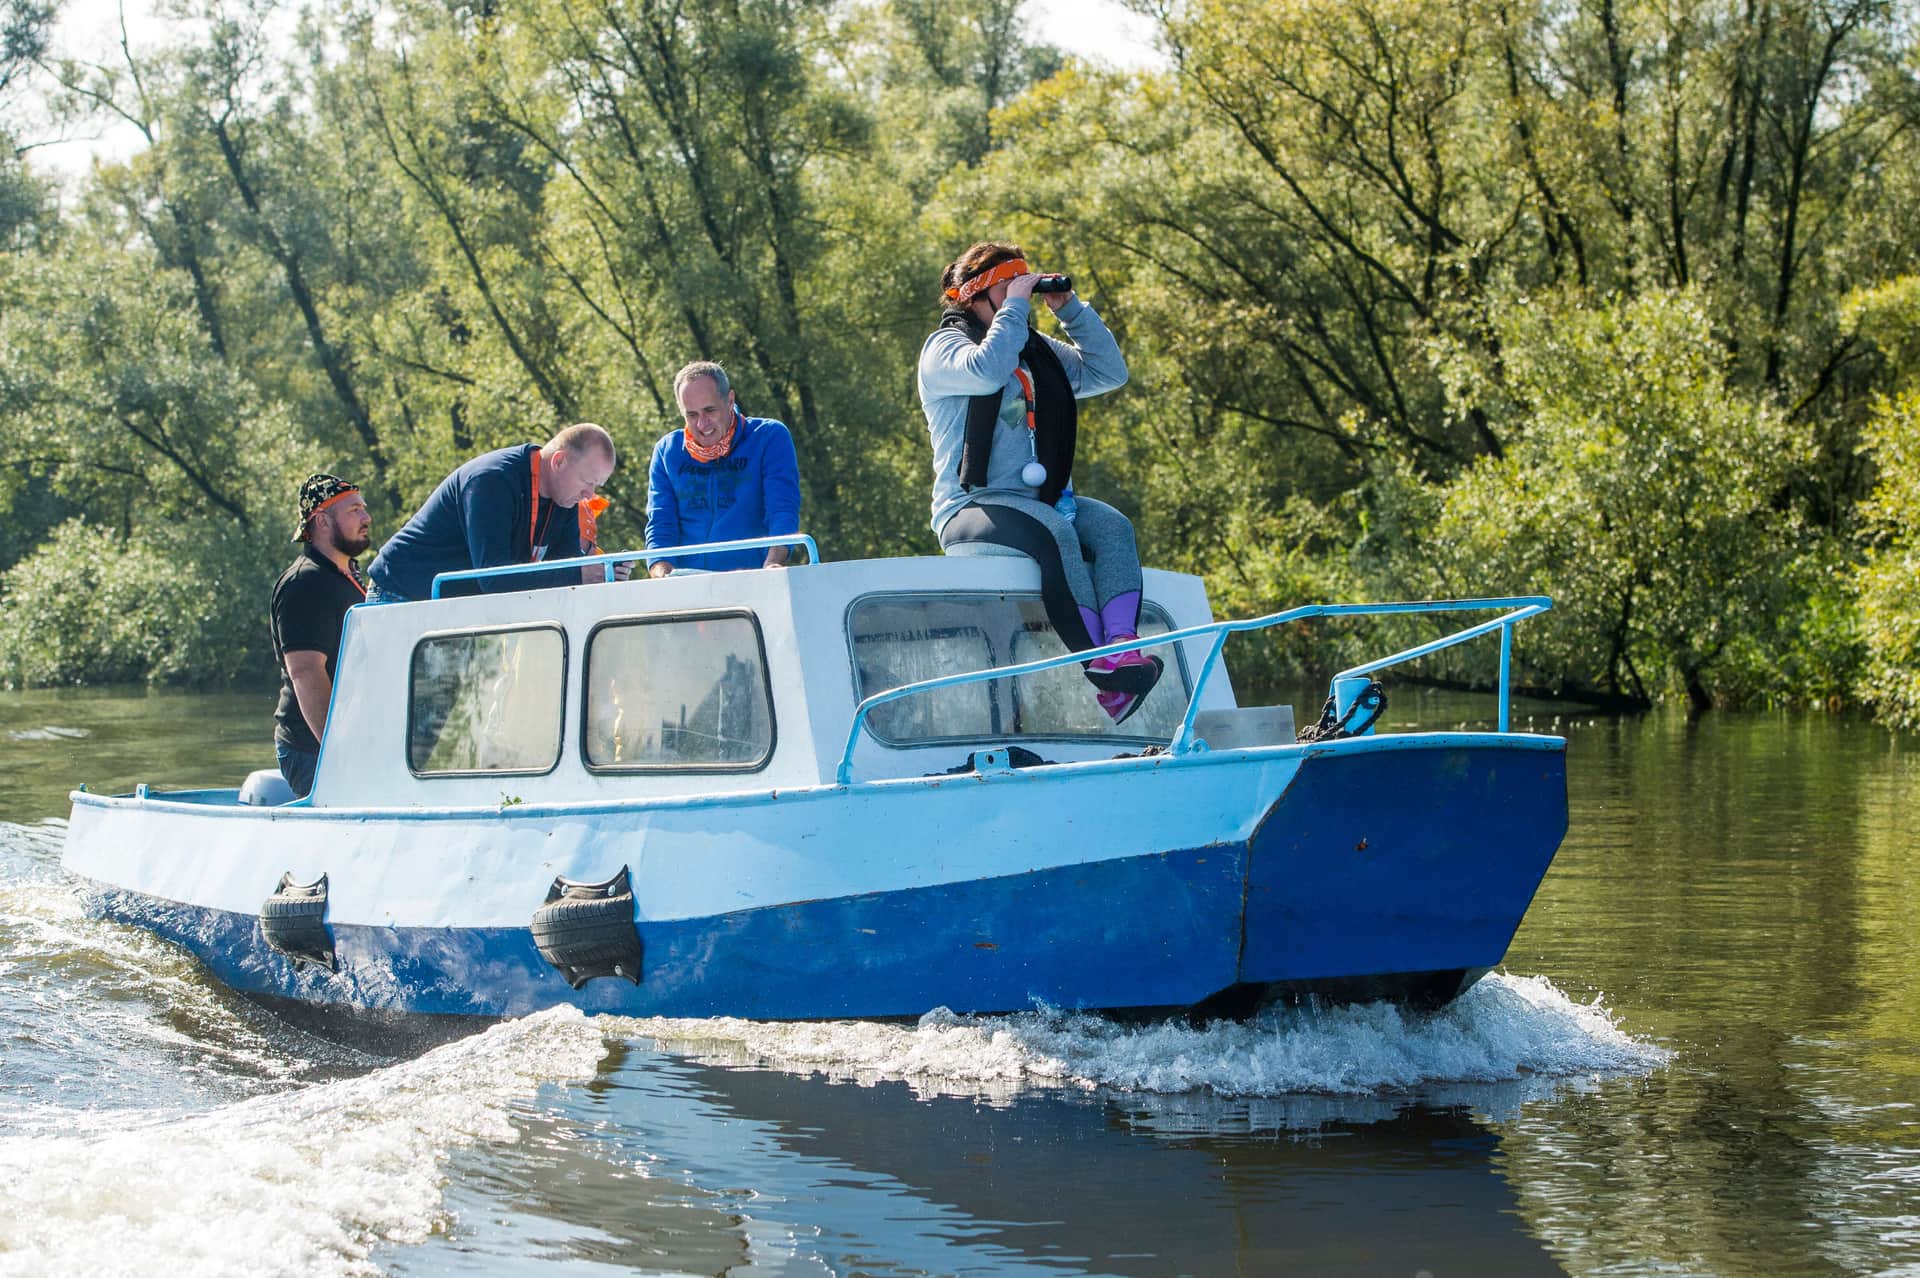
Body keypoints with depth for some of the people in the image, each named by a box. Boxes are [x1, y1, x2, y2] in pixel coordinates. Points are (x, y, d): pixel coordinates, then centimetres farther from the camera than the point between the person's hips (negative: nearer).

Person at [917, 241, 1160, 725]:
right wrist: (1015, 306, -13)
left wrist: (1071, 309, 9)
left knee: (1111, 525, -23)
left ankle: (1123, 647, -42)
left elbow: (1109, 373, 16)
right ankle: (1099, 668, -42)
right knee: (1054, 529, -36)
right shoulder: (945, 346, 0)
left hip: (1041, 500, 7)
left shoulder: (1038, 351, 21)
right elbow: (986, 371, -23)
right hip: (972, 507, -7)